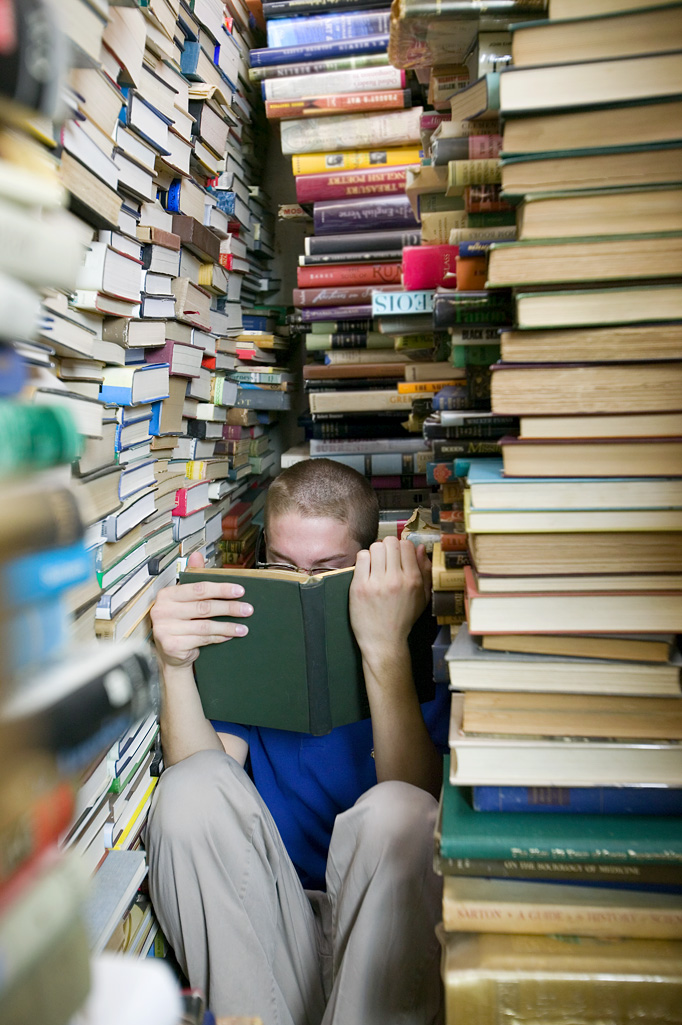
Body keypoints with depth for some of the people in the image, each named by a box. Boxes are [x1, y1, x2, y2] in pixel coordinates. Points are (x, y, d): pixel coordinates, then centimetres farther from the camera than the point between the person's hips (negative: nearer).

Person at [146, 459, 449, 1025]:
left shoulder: (416, 651, -4)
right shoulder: (247, 642, 5)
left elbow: (419, 798, -20)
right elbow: (201, 777, -9)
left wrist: (386, 647, -30)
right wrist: (174, 665, -25)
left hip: (380, 927, -2)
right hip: (256, 927, 3)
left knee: (395, 811, -31)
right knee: (194, 787, -22)